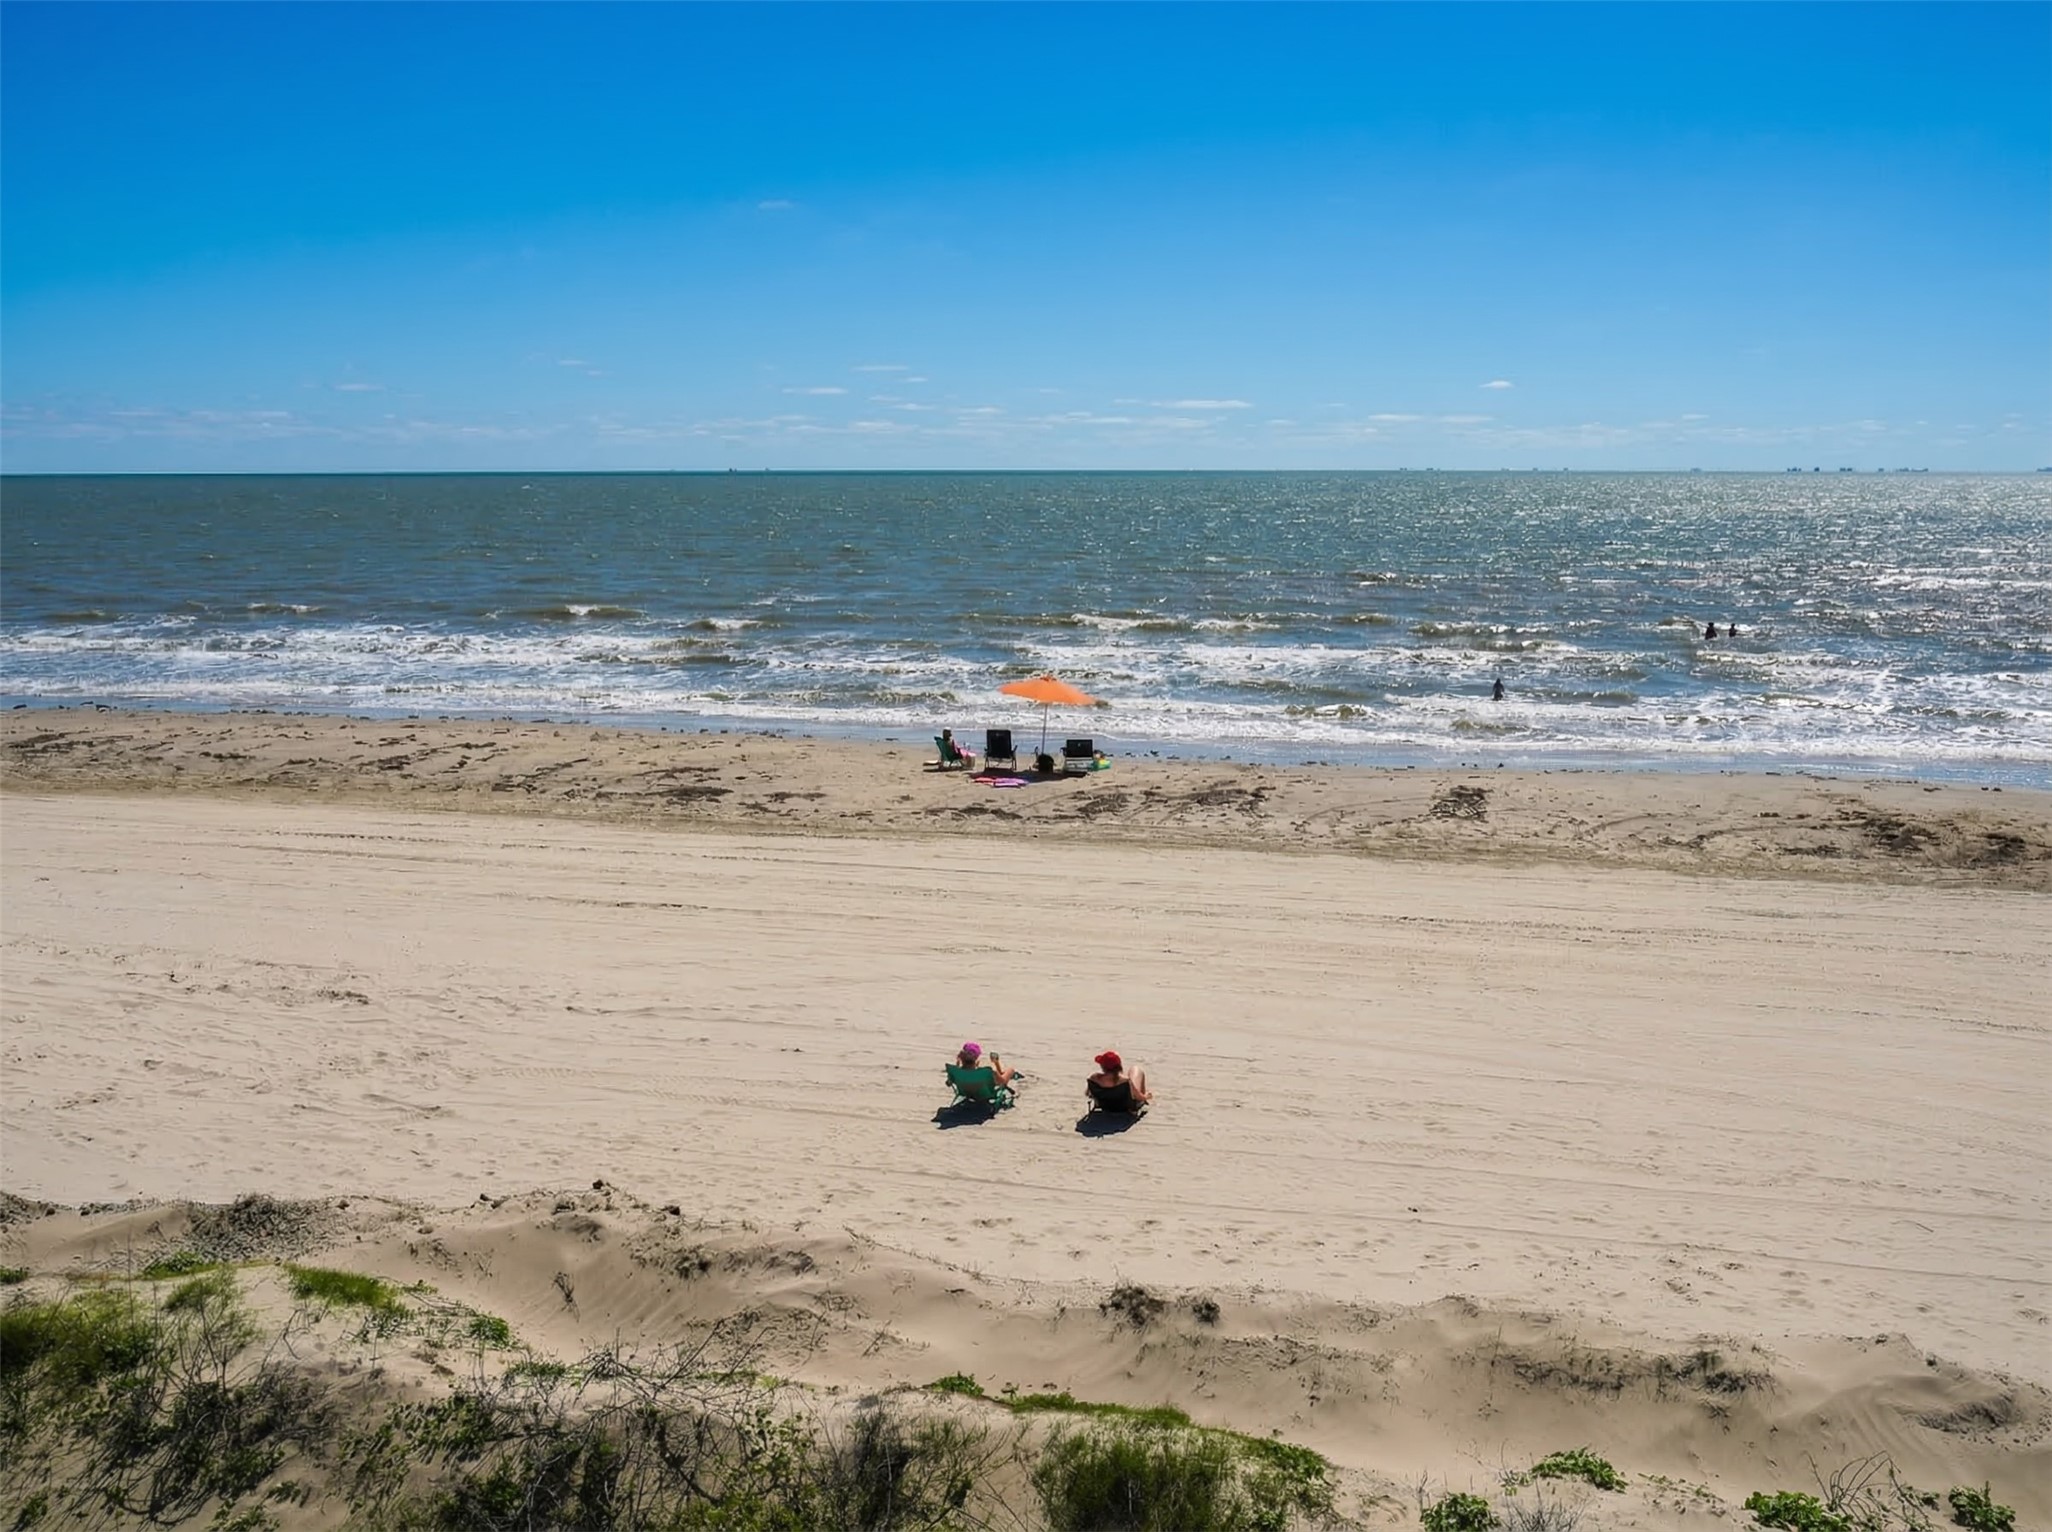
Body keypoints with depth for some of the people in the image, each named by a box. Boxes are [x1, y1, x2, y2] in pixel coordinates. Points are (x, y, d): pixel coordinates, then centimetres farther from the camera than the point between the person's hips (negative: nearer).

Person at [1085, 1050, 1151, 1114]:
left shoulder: (1093, 1080, -33)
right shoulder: (1126, 1081, -39)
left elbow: (1087, 1093, -10)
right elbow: (1140, 1097, -22)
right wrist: (1147, 1095, 2)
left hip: (1104, 1108, 3)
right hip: (1128, 1109, -2)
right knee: (1137, 1071, 15)